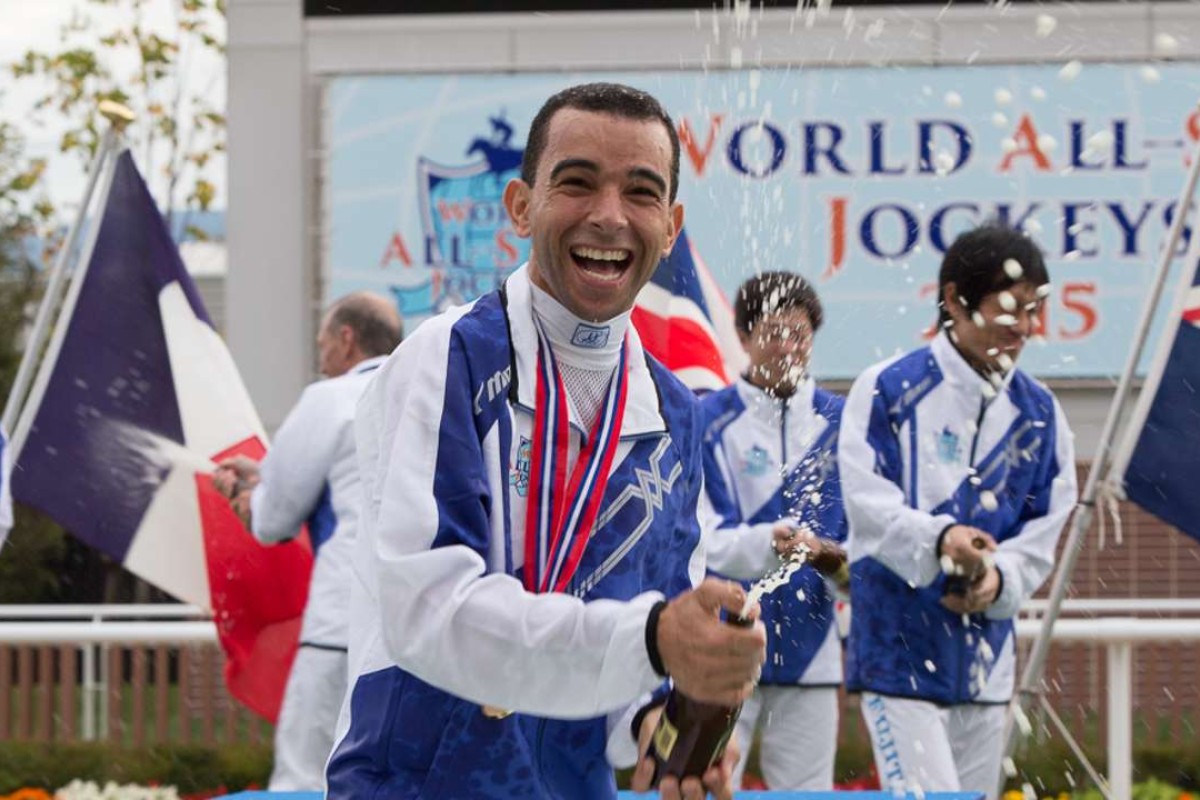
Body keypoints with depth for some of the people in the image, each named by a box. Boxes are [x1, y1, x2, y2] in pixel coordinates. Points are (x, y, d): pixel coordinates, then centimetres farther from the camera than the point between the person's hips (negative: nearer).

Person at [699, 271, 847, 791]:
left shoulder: (839, 422, 8)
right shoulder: (708, 421, -3)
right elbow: (704, 536, -11)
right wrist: (768, 544, -30)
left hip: (811, 649, 3)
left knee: (806, 786, 7)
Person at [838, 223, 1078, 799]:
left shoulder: (1039, 412, 9)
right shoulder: (889, 389, -6)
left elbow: (1044, 529, 6)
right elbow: (869, 504, -13)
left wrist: (998, 577, -14)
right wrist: (939, 540, -31)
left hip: (984, 654, 6)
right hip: (897, 648, -6)